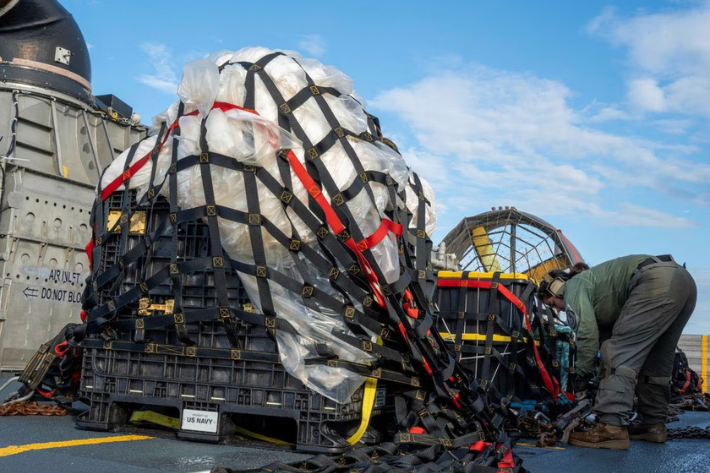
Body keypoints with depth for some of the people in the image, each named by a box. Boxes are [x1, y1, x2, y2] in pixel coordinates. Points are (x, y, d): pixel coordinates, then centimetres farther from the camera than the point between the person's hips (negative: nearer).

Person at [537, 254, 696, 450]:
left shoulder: (574, 287, 8)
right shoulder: (594, 289, 35)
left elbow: (587, 334, -4)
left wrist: (582, 375, 7)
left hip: (657, 283, -10)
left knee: (621, 354, -10)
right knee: (655, 361, 18)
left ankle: (612, 428, -17)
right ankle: (654, 424, 23)